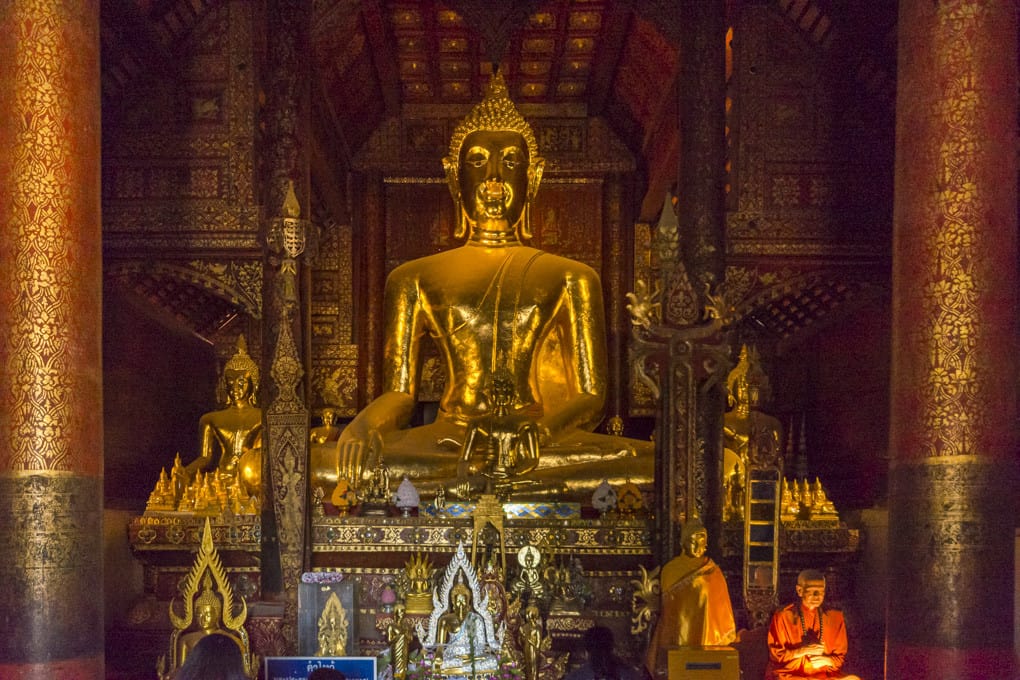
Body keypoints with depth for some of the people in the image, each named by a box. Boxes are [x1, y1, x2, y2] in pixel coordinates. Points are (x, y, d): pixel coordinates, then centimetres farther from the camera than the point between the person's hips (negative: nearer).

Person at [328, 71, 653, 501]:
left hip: (546, 442, 0)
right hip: (449, 438, 0)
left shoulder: (570, 279, 17)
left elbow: (590, 397, 7)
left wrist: (538, 429, -18)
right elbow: (398, 393, 11)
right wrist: (363, 424, -15)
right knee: (334, 464, -33)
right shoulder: (415, 280, 17)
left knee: (655, 464, -33)